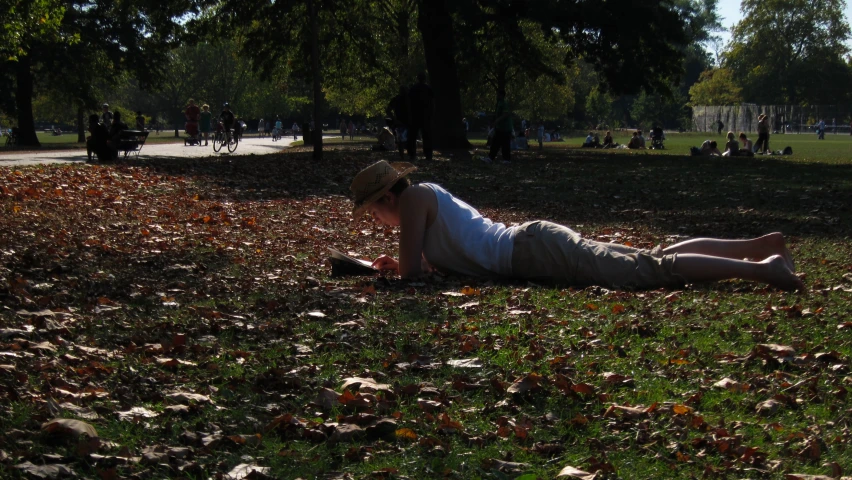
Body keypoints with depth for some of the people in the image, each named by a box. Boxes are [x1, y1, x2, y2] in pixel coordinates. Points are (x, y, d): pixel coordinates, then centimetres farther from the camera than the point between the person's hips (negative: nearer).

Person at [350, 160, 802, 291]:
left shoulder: (414, 198, -5)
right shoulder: (430, 195, 22)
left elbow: (413, 271, -10)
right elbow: (444, 258, 34)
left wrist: (397, 266, 12)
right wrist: (397, 261, 26)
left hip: (536, 252, -9)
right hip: (531, 243, 9)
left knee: (653, 271, -14)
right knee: (652, 259, 10)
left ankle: (760, 268, -20)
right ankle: (762, 245, 9)